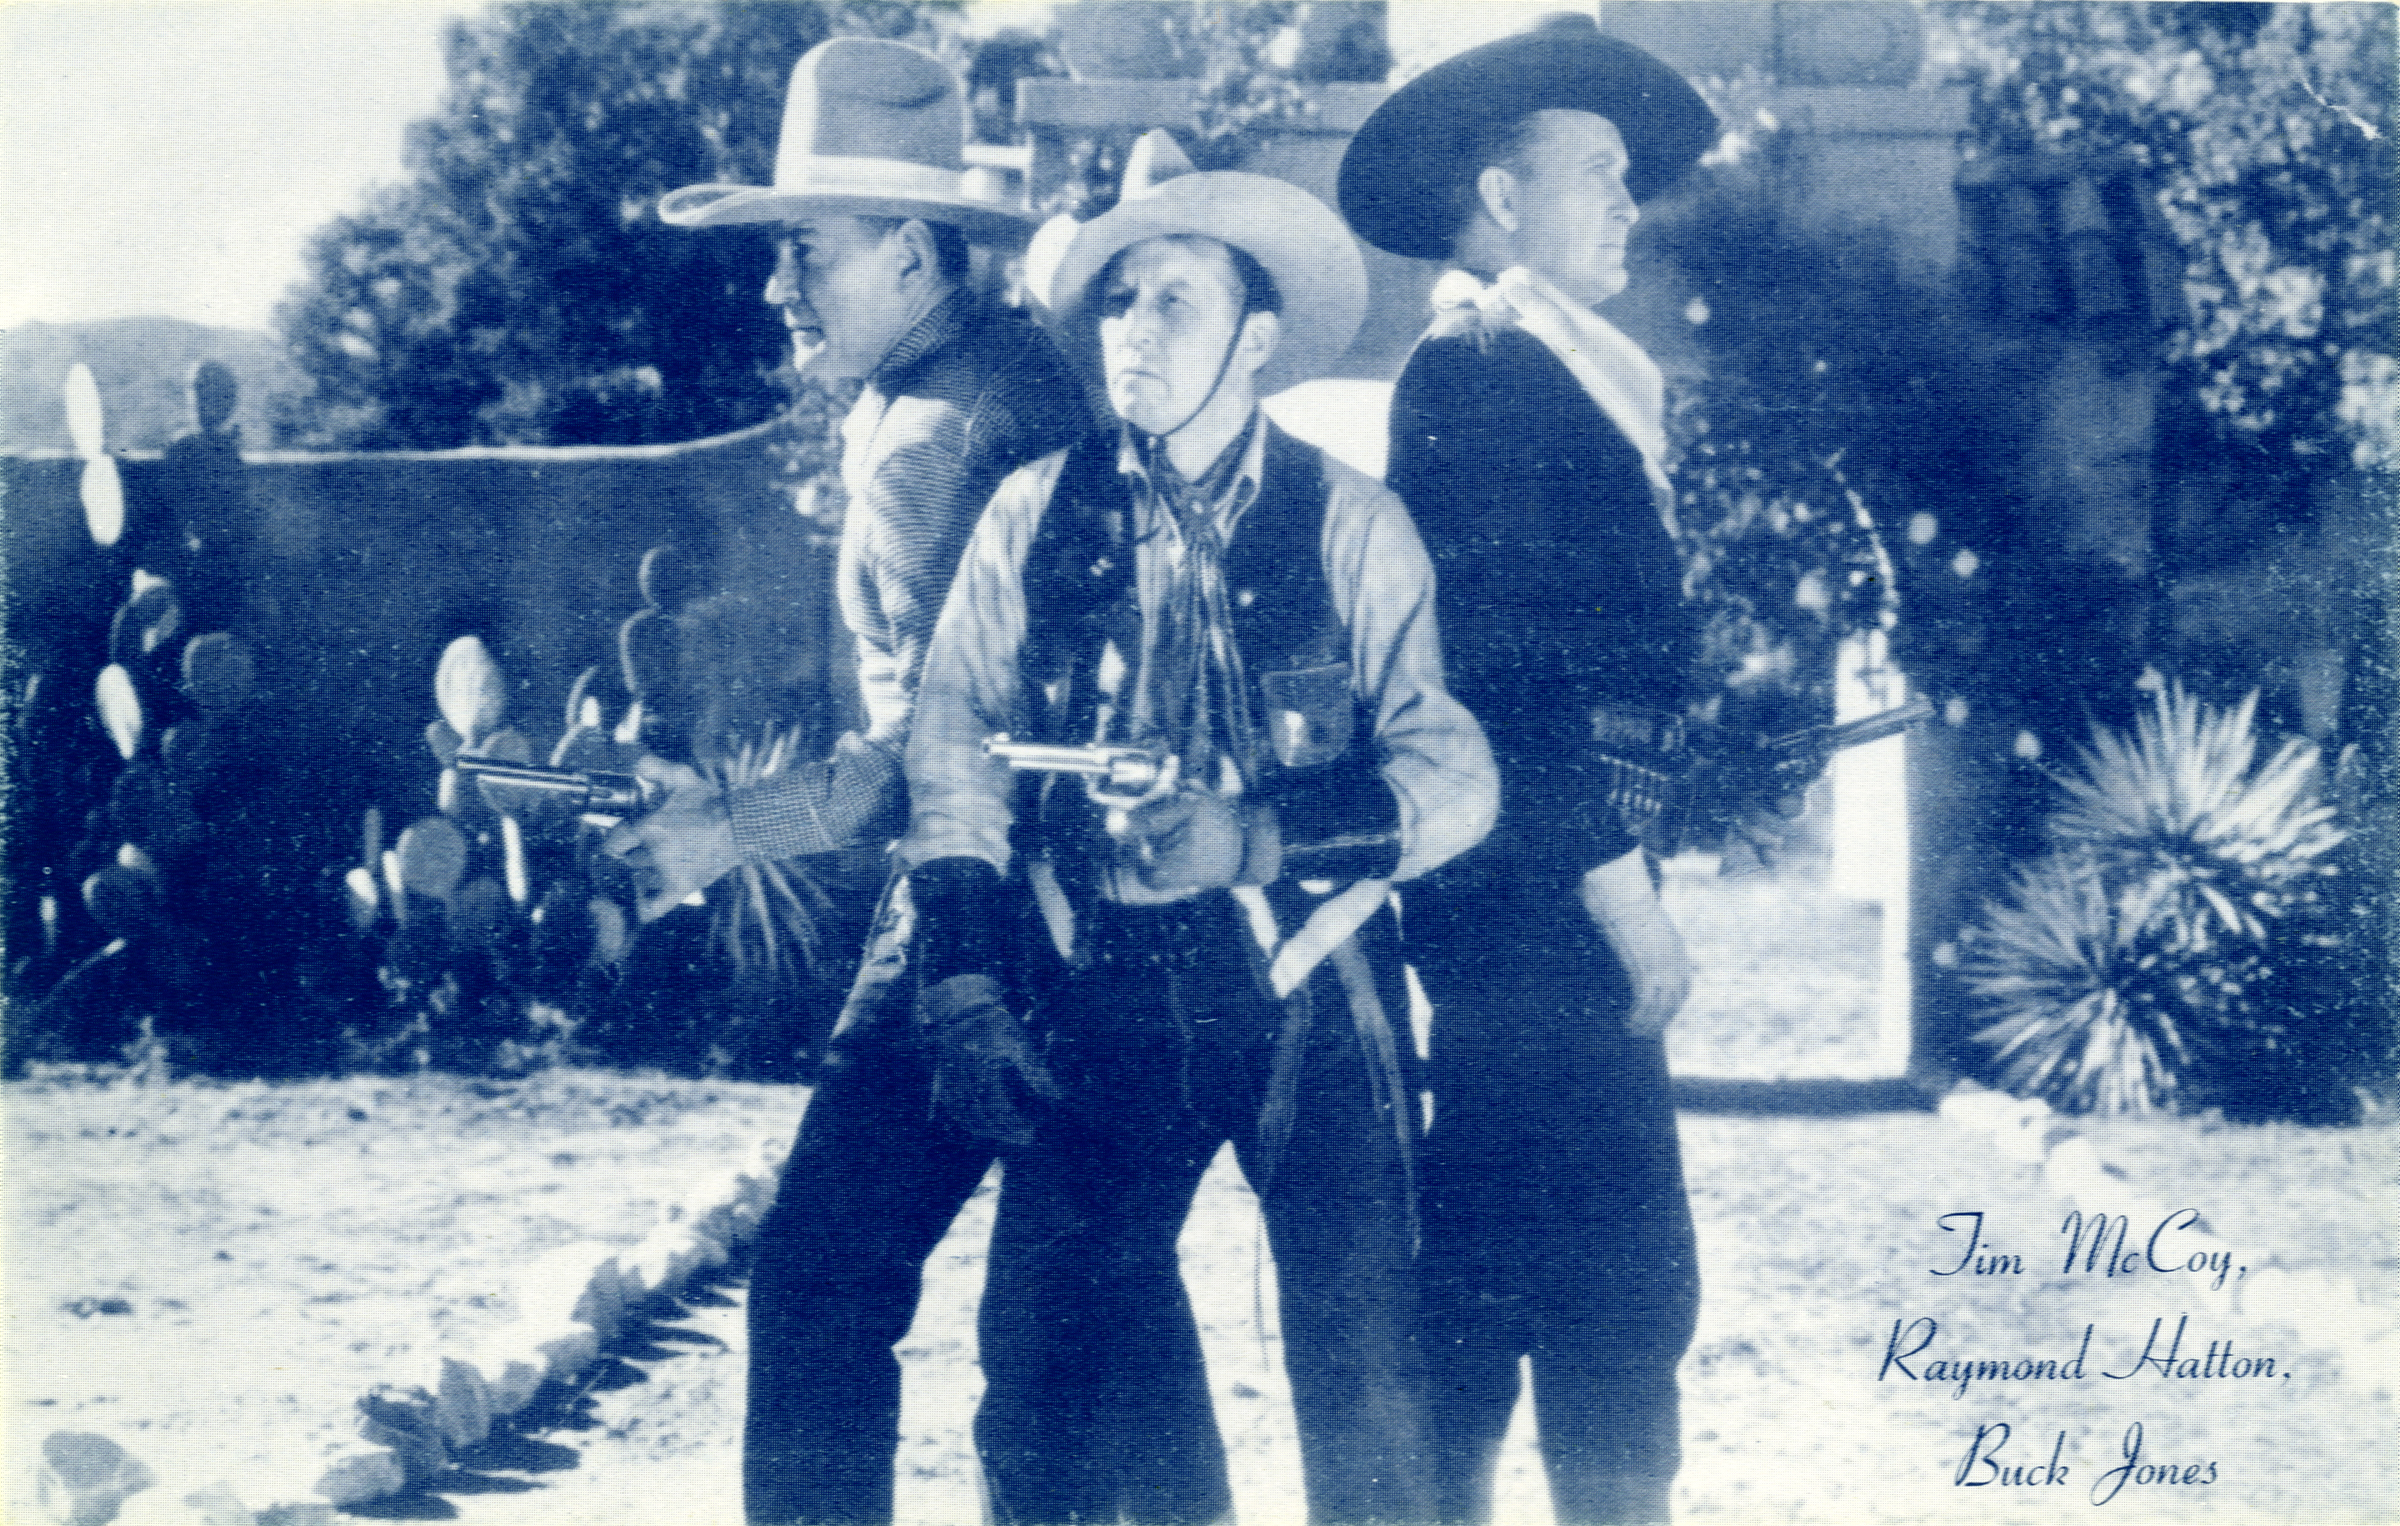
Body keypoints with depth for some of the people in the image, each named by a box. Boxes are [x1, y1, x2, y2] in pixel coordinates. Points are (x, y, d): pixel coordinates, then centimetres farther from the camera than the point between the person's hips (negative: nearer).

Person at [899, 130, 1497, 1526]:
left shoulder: (1352, 526, 1)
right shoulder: (1035, 518, 5)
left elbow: (1454, 774, -5)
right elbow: (959, 757, 2)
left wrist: (1260, 837, -20)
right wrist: (965, 989, -8)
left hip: (1310, 993, -1)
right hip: (1101, 1001, 2)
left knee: (1362, 1383, 0)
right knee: (1040, 1370, -1)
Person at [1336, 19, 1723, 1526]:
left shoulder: (1543, 377, 19)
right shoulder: (1472, 376, -9)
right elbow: (1507, 664, -17)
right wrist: (1625, 894, -16)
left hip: (1519, 903, 10)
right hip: (1541, 903, -10)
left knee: (1495, 1274, 14)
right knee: (1622, 1283, -8)